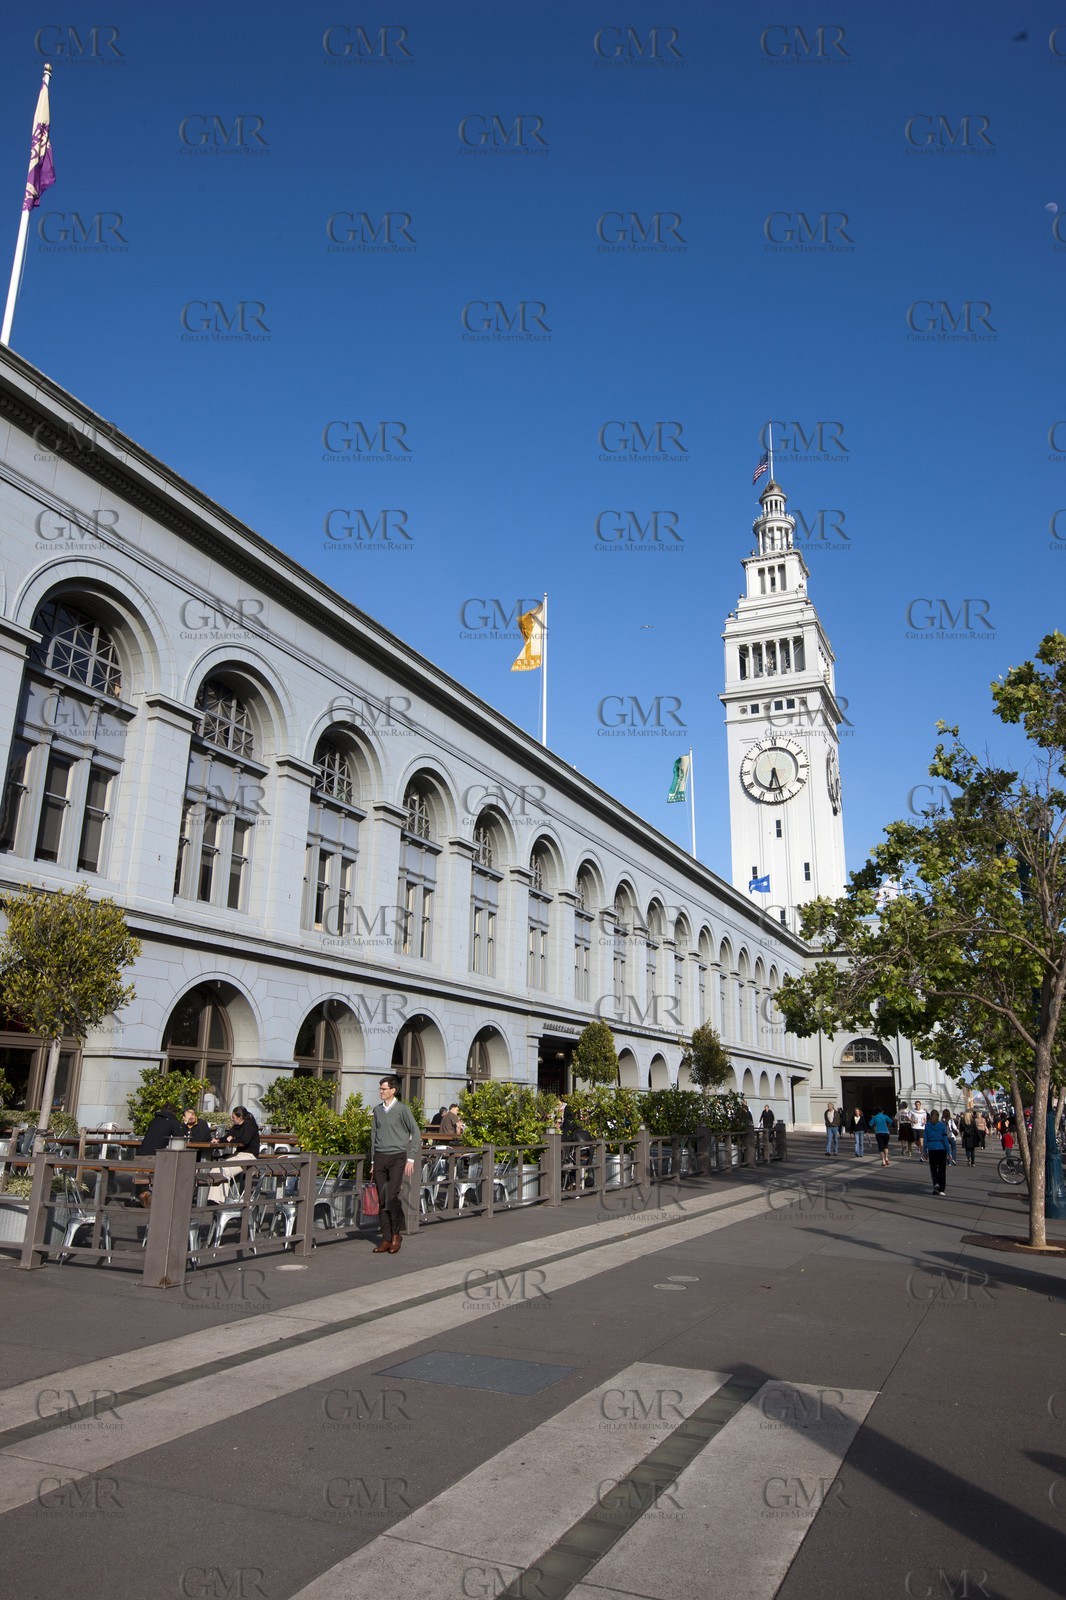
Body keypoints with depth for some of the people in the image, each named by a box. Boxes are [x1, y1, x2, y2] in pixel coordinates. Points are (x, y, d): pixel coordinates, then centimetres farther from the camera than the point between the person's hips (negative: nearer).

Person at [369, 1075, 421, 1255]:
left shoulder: (402, 1109, -4)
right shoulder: (377, 1110, 10)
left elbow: (416, 1133, -3)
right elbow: (374, 1135, 16)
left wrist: (411, 1159, -7)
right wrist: (373, 1161, 14)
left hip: (397, 1157, -5)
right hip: (380, 1157, 5)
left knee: (392, 1196, -13)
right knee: (381, 1199, 3)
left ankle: (397, 1234, 5)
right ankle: (386, 1239, 10)